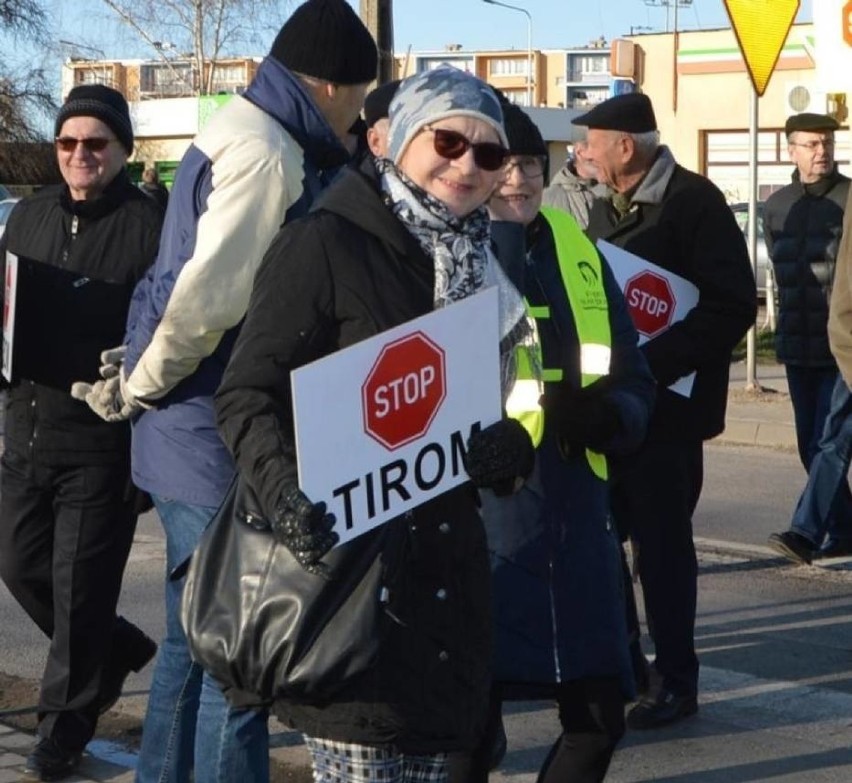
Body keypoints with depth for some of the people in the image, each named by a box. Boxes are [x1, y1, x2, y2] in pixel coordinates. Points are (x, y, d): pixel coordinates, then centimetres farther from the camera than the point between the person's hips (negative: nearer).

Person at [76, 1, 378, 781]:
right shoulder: (267, 155, -18)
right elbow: (205, 299, -25)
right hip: (220, 442, -10)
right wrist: (140, 390, -12)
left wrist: (143, 386, 13)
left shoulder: (242, 134, 15)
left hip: (201, 438, 10)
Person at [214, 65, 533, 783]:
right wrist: (288, 494, -29)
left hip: (448, 570, 7)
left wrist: (508, 446, -7)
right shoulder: (326, 244, -7)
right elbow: (248, 394, -11)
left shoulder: (481, 266, 15)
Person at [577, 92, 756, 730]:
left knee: (663, 541, 0)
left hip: (665, 404, -7)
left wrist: (652, 363, -23)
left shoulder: (693, 201, -11)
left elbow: (733, 306, -18)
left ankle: (677, 680, 12)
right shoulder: (607, 208, 13)